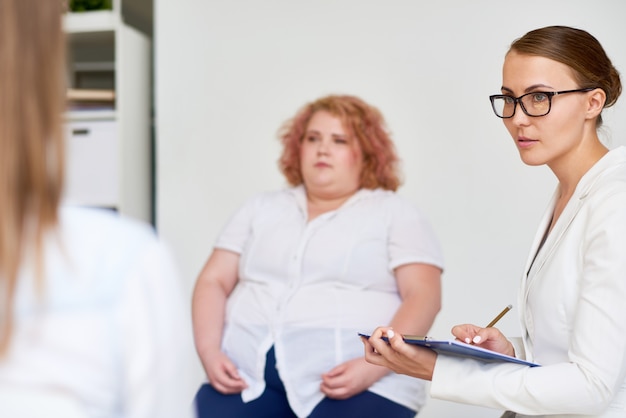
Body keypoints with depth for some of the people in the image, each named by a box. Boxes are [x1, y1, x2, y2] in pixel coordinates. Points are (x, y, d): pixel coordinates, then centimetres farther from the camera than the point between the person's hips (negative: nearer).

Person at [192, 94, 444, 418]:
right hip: (247, 373, 3)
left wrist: (374, 366, -15)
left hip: (353, 380, -2)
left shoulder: (395, 213, 10)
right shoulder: (262, 208, 20)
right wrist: (209, 352, -3)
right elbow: (213, 282, 15)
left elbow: (423, 297, -1)